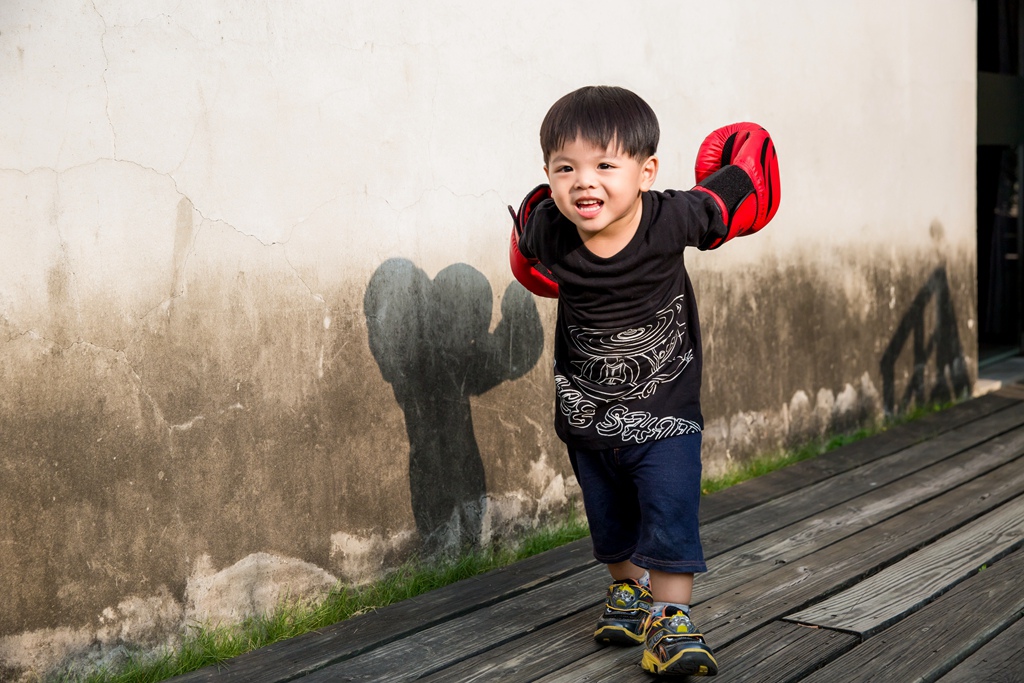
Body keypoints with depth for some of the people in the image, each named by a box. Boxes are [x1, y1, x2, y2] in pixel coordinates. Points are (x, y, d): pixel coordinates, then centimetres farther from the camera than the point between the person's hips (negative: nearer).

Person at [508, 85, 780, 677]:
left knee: (671, 517, -8)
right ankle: (628, 590, 44)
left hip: (665, 410, -3)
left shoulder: (674, 219, -26)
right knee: (609, 519, 21)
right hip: (585, 411, 3)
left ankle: (670, 619, 7)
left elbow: (747, 169, -10)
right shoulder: (544, 230, -21)